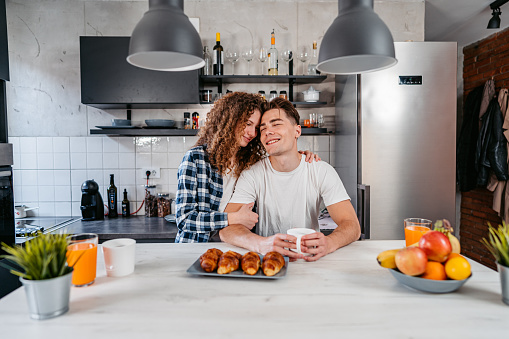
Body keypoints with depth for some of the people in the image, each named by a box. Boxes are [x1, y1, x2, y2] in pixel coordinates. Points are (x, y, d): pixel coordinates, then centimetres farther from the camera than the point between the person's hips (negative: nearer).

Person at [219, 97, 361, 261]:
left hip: (309, 259, 1)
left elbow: (352, 225, -12)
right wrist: (262, 244, -39)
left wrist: (328, 243, -35)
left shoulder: (322, 171, -5)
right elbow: (226, 228, -18)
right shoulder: (252, 175, -7)